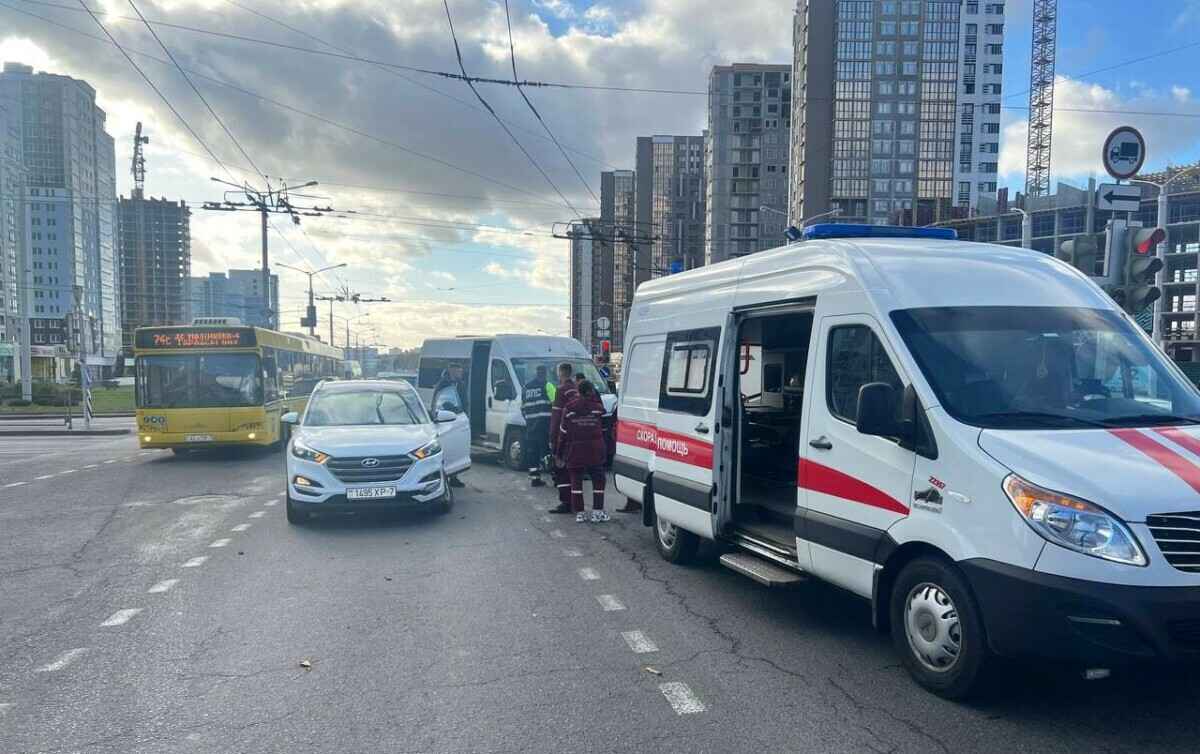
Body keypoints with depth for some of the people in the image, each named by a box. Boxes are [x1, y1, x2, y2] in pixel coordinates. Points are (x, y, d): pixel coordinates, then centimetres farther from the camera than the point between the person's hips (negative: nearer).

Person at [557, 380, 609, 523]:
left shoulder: (569, 409, 0)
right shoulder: (598, 407, 0)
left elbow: (563, 433, 3)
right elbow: (604, 429, 5)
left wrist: (560, 453, 8)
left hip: (575, 451, 1)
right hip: (595, 450, 0)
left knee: (576, 481, 7)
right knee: (598, 480, 9)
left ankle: (579, 512, 7)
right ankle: (597, 511, 6)